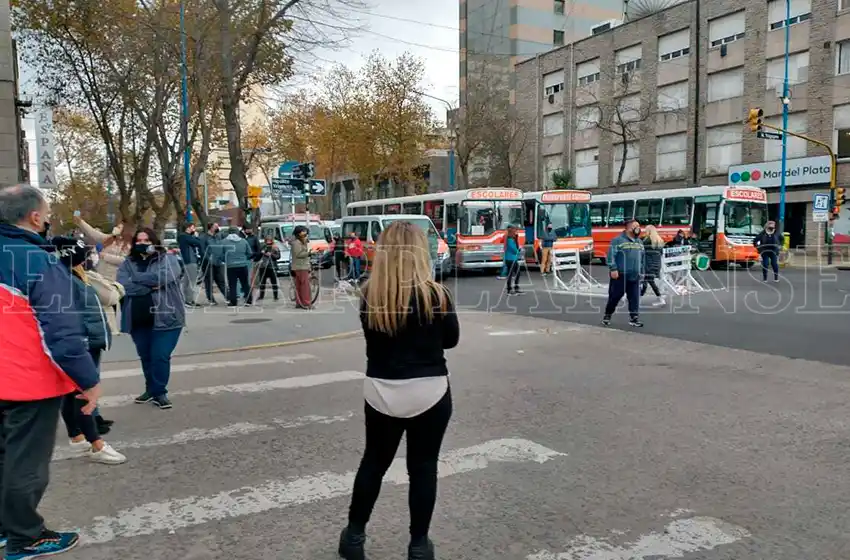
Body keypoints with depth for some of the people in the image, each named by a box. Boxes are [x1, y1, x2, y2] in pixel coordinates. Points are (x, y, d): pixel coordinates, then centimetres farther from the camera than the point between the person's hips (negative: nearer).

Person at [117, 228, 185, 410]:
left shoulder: (168, 259, 0)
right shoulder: (128, 263, 9)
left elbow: (163, 278, -20)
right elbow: (123, 285, -8)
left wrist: (136, 277, -10)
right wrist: (151, 285, -15)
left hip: (165, 317, -4)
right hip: (138, 320, 4)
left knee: (160, 356, -6)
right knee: (145, 357, 15)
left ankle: (159, 392, 9)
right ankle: (151, 390, 32)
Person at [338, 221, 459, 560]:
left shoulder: (369, 294, -7)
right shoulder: (434, 294, -15)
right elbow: (451, 339, 0)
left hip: (381, 392, 3)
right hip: (428, 392, -3)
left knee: (374, 462, 20)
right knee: (423, 467, 12)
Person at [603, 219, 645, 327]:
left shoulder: (639, 242, 15)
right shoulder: (618, 240, -7)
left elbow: (642, 258, 23)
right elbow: (611, 255, -14)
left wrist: (641, 271, 20)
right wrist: (613, 269, -21)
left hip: (634, 276, 6)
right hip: (620, 276, -6)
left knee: (635, 298, 2)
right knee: (614, 297, 2)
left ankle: (634, 318, 8)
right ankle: (607, 316, 18)